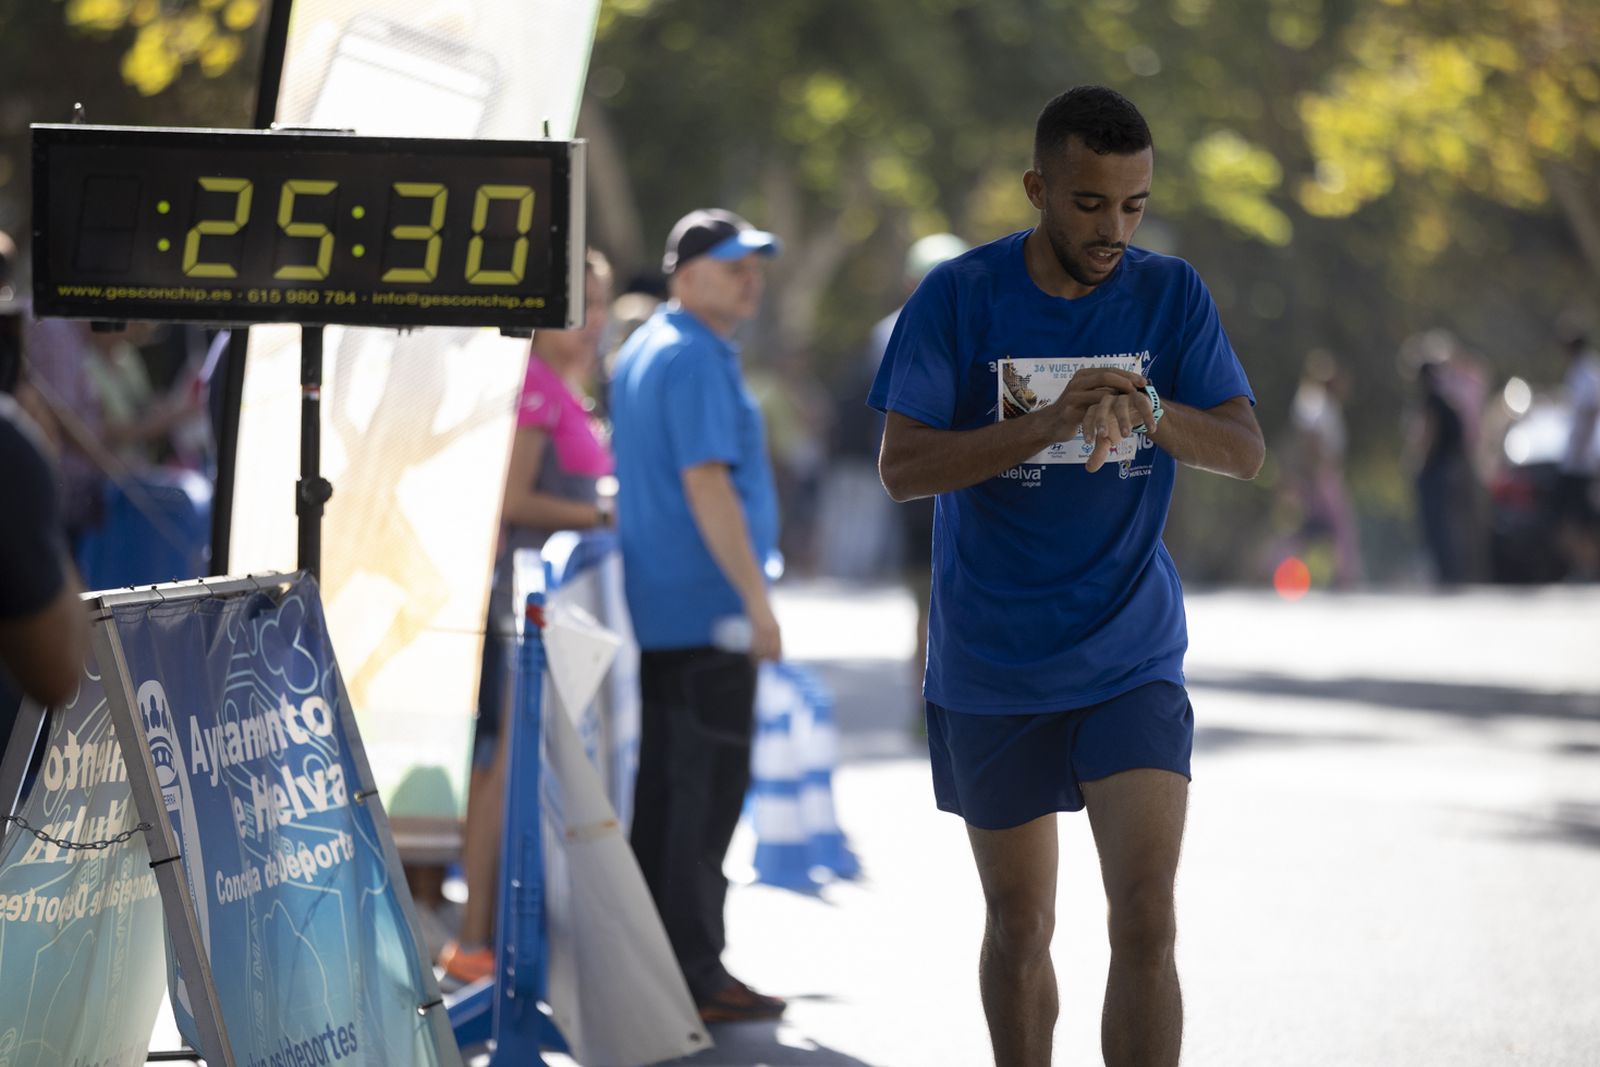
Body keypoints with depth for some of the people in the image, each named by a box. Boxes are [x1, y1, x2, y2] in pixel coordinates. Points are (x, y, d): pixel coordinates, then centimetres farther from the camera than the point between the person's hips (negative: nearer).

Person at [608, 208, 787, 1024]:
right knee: (708, 791, -7)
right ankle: (697, 975, -7)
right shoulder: (694, 359, -15)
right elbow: (706, 483, -22)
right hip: (708, 611, -10)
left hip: (661, 610, 10)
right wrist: (756, 597, -22)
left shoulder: (641, 351, 17)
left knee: (665, 786, 14)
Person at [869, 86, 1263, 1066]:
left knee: (1147, 925, -13)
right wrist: (1047, 423, -28)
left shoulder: (1172, 296, 0)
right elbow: (903, 468, -14)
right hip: (990, 670, 0)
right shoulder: (959, 298, -7)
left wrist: (1149, 413, -28)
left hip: (1133, 661, 1)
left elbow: (1245, 451, -6)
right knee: (1020, 927, 11)